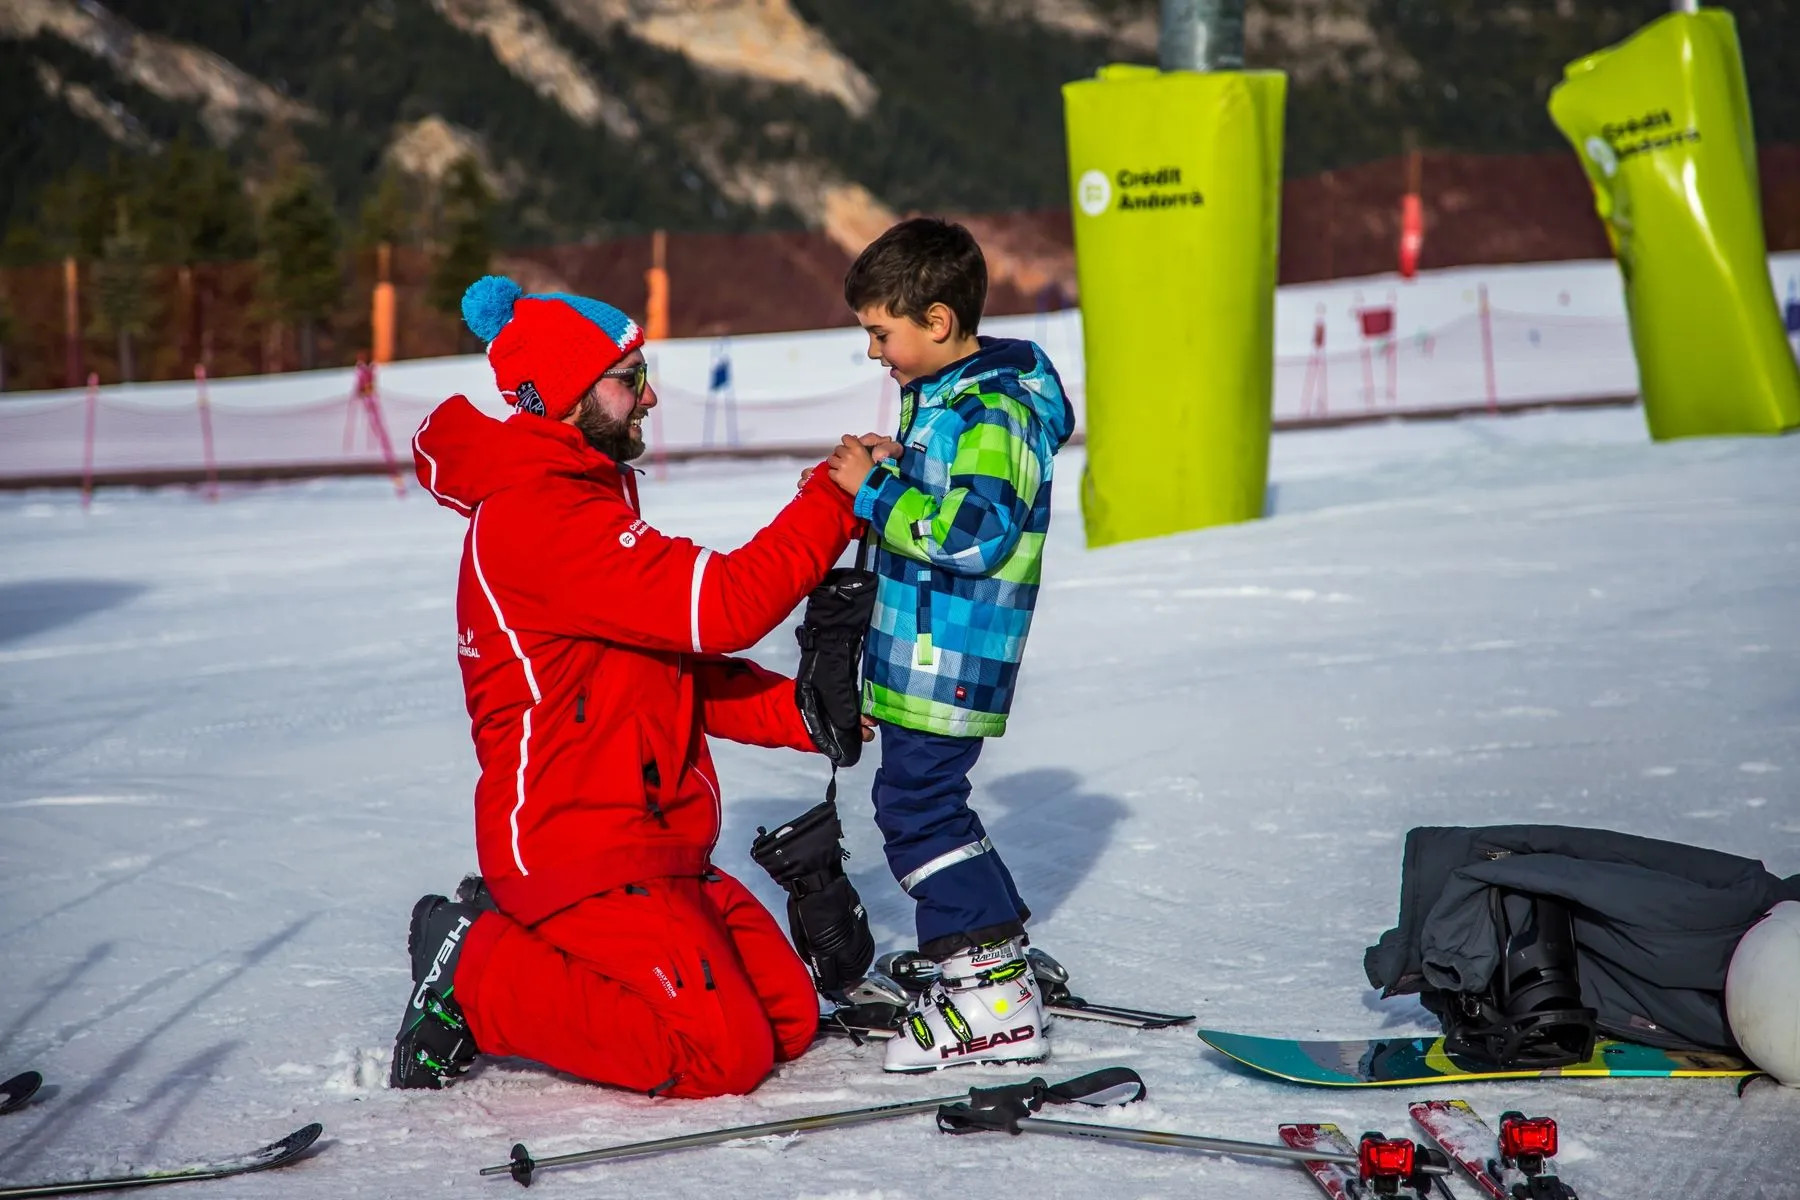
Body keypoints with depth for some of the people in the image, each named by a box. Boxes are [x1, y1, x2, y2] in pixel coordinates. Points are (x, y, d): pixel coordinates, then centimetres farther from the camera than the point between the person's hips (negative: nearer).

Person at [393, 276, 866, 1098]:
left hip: (643, 840, 10)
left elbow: (685, 667, 15)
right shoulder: (535, 515, -18)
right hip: (579, 847, -10)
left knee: (788, 1021, 6)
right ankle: (477, 979, -2)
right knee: (724, 1054, -15)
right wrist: (834, 502, -14)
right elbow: (723, 606, -23)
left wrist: (806, 714, 2)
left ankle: (532, 941, 13)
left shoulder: (578, 498, 17)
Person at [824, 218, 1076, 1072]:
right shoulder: (946, 396, 13)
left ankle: (992, 1003, -4)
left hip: (953, 663, -11)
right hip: (923, 654, 11)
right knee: (926, 799, 18)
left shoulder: (993, 414, -18)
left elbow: (971, 534, -27)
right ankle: (1003, 957, 28)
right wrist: (896, 468, 7)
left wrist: (874, 490, -21)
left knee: (916, 803, -8)